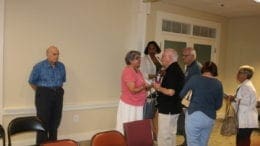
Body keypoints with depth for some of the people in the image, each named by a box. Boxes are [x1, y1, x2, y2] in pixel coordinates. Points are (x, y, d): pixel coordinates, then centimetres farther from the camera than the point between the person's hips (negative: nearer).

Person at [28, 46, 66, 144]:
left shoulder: (61, 66, 4)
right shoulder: (39, 66, -8)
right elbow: (32, 81, 1)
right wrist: (41, 92, 7)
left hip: (58, 95, 4)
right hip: (44, 95, -4)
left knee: (55, 121, 9)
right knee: (43, 122, -2)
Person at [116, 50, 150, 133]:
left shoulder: (137, 71, 9)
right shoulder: (128, 72, -17)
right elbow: (133, 90, -22)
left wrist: (146, 86, -2)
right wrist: (144, 87, -9)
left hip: (137, 105, 8)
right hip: (129, 105, -8)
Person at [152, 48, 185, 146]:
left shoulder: (172, 71, -20)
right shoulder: (176, 69, 12)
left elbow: (170, 92, -26)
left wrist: (158, 88, -11)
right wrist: (161, 86, 10)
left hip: (167, 110, -10)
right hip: (173, 108, 10)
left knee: (164, 136, -1)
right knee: (171, 134, 19)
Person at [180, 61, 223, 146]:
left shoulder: (195, 78, -3)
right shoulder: (218, 84, 5)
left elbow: (181, 94, 2)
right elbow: (219, 105, 9)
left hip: (194, 115, -3)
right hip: (210, 118, 4)